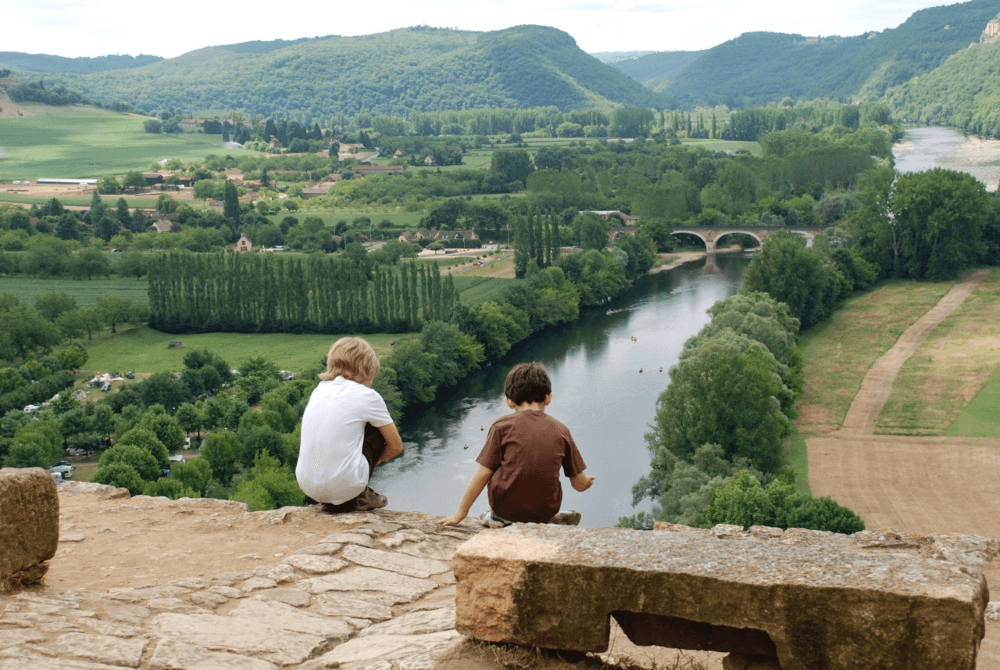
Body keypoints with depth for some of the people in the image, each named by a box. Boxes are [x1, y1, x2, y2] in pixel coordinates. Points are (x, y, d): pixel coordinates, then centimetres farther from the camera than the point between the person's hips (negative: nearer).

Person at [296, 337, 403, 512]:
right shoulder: (367, 396, -1)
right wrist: (375, 460, 28)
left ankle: (329, 502, 19)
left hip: (307, 486, 5)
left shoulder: (319, 390, 15)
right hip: (344, 488, -5)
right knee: (376, 428, 16)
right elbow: (396, 447, 8)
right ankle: (359, 497, 14)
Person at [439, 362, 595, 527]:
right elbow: (579, 484, 6)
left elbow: (483, 473, -7)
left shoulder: (502, 425, -5)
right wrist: (587, 481, 31)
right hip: (545, 511, 3)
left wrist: (460, 513, 2)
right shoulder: (560, 430, 1)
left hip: (505, 506, -2)